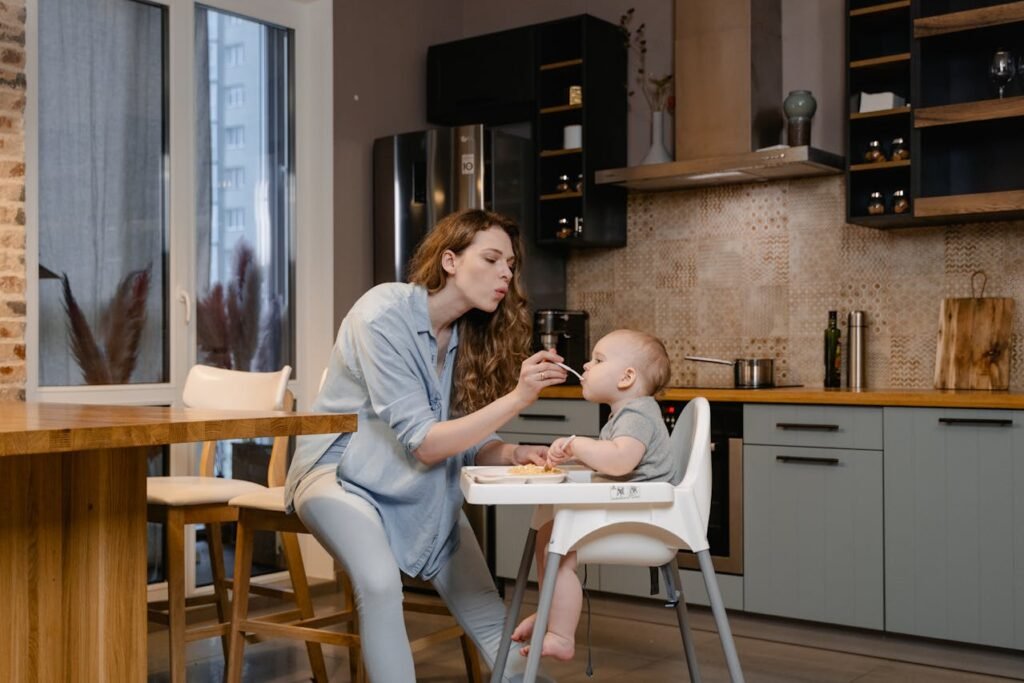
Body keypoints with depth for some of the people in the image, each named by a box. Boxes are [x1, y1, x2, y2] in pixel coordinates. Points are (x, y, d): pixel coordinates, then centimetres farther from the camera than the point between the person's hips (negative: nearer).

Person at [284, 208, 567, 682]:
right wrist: (517, 398, -33)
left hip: (423, 491, 7)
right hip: (343, 474, -6)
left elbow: (466, 438, -1)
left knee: (486, 609, -1)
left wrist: (509, 453, -23)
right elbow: (422, 441, -26)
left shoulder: (472, 332, -1)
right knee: (381, 585, -32)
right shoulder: (384, 314, -23)